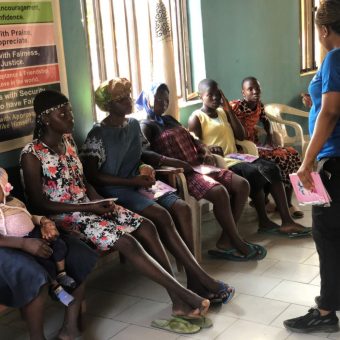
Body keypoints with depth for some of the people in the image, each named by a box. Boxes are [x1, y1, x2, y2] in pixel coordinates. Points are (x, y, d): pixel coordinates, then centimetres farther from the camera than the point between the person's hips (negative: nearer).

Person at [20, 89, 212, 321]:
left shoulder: (68, 141, 9)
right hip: (64, 217, -7)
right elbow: (39, 204, -15)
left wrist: (99, 200, -7)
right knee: (127, 242, -26)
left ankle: (178, 301, -13)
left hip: (87, 207, 7)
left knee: (147, 227, -12)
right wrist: (90, 207, -18)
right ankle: (185, 294, -19)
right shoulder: (32, 154, -14)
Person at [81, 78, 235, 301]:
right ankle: (204, 280, -30)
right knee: (161, 215, -31)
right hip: (116, 190, -6)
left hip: (138, 183, 7)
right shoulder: (98, 134, -7)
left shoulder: (134, 125, 13)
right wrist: (132, 181, -16)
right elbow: (92, 175, -11)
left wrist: (145, 169, 1)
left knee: (182, 208, -21)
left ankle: (194, 281, -26)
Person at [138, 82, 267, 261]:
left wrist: (205, 151, 6)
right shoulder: (146, 126, 0)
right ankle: (238, 244, -17)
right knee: (219, 192, -32)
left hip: (197, 166, 9)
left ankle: (225, 242, -11)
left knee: (242, 185, -7)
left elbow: (192, 139, 27)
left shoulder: (169, 119, 25)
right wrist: (172, 162, -26)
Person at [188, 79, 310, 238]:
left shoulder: (223, 112, 20)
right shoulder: (196, 118, -1)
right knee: (254, 173, -31)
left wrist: (229, 110, 6)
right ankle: (264, 222, -15)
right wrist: (209, 149, -29)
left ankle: (287, 221, -23)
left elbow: (241, 136, 11)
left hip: (236, 158, 7)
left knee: (271, 168, -17)